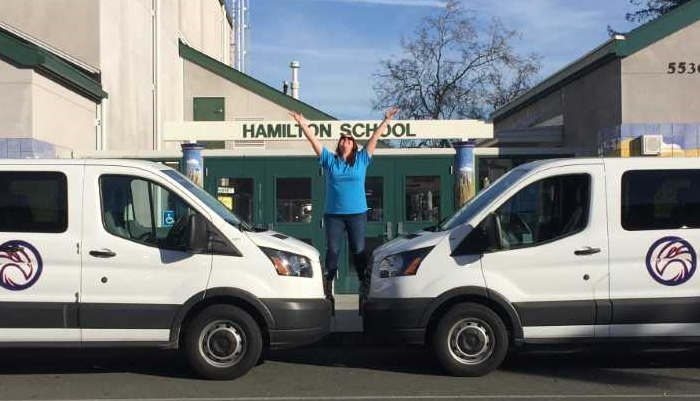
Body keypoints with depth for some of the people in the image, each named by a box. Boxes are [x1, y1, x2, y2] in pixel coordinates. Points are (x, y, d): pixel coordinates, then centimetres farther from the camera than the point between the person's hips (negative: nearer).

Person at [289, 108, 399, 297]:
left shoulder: (361, 159, 8)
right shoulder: (329, 160, 9)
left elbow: (374, 138, 7)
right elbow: (314, 140, 6)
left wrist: (386, 120, 5)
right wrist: (302, 123, 0)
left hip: (357, 213, 0)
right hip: (333, 213, 1)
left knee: (358, 250, 3)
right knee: (332, 249, 3)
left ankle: (364, 282, 8)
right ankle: (329, 283, 8)